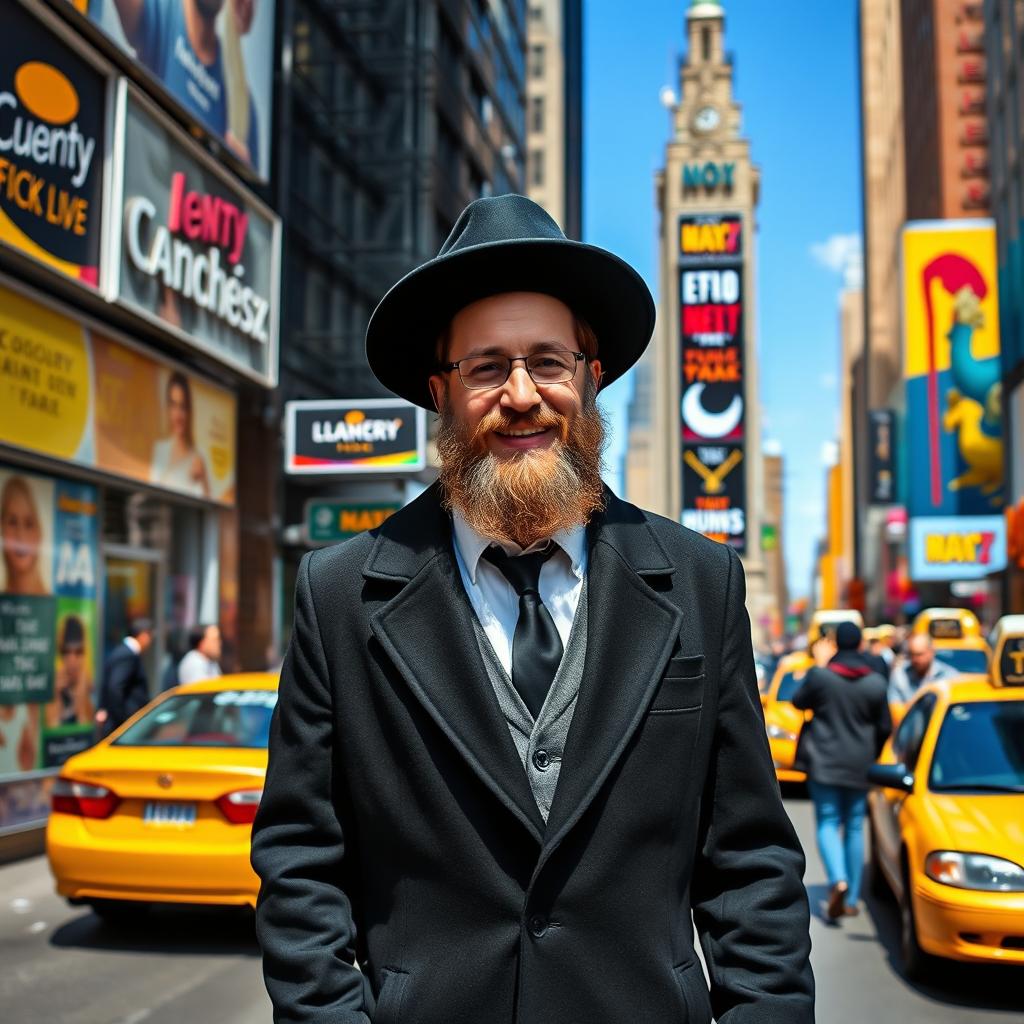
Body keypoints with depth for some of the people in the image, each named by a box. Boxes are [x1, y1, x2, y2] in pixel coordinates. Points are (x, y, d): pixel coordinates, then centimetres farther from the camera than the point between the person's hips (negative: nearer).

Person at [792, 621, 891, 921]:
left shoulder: (820, 675, -11)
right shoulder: (875, 682, -3)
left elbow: (799, 702, 7)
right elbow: (885, 727, 4)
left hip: (824, 761, -2)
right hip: (859, 765, 2)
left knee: (828, 823, 1)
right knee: (854, 827, 11)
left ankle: (838, 880, -24)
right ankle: (851, 899, 14)